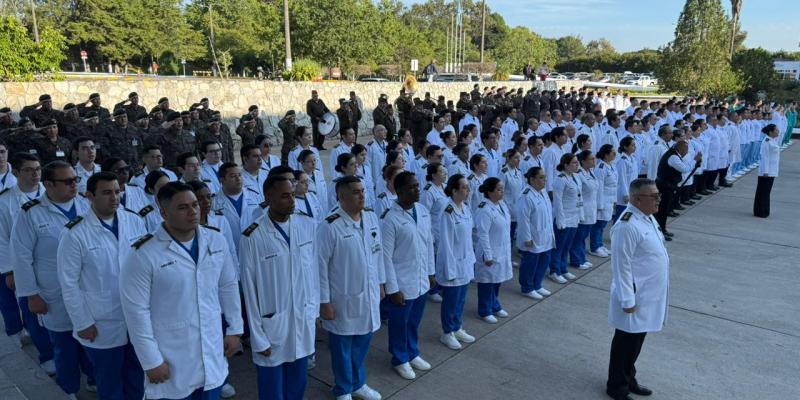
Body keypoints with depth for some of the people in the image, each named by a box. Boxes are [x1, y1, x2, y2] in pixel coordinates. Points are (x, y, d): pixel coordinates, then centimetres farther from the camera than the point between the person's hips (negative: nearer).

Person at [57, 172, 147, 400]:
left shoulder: (135, 221, -7)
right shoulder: (76, 234, -15)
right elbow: (69, 284, -9)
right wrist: (82, 323, -7)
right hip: (102, 326, -3)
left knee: (137, 377, 23)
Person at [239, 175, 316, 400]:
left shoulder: (309, 225, -5)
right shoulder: (252, 237, -16)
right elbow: (250, 290, -10)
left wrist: (315, 309, 8)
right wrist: (258, 337, -7)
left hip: (304, 319, 3)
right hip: (272, 323, -3)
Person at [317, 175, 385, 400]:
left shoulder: (371, 217, -1)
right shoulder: (330, 227, -19)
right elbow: (320, 266, -15)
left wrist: (380, 283, 13)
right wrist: (324, 302, -13)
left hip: (369, 293, 5)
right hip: (343, 298, -5)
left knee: (362, 342, 20)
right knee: (342, 346, 14)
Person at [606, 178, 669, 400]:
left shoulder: (647, 217, 5)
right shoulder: (627, 226, -26)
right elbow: (622, 266, -24)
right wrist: (628, 300, -21)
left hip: (648, 294, 9)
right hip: (635, 297, -9)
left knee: (637, 340, 22)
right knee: (626, 342, 8)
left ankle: (628, 379, 40)